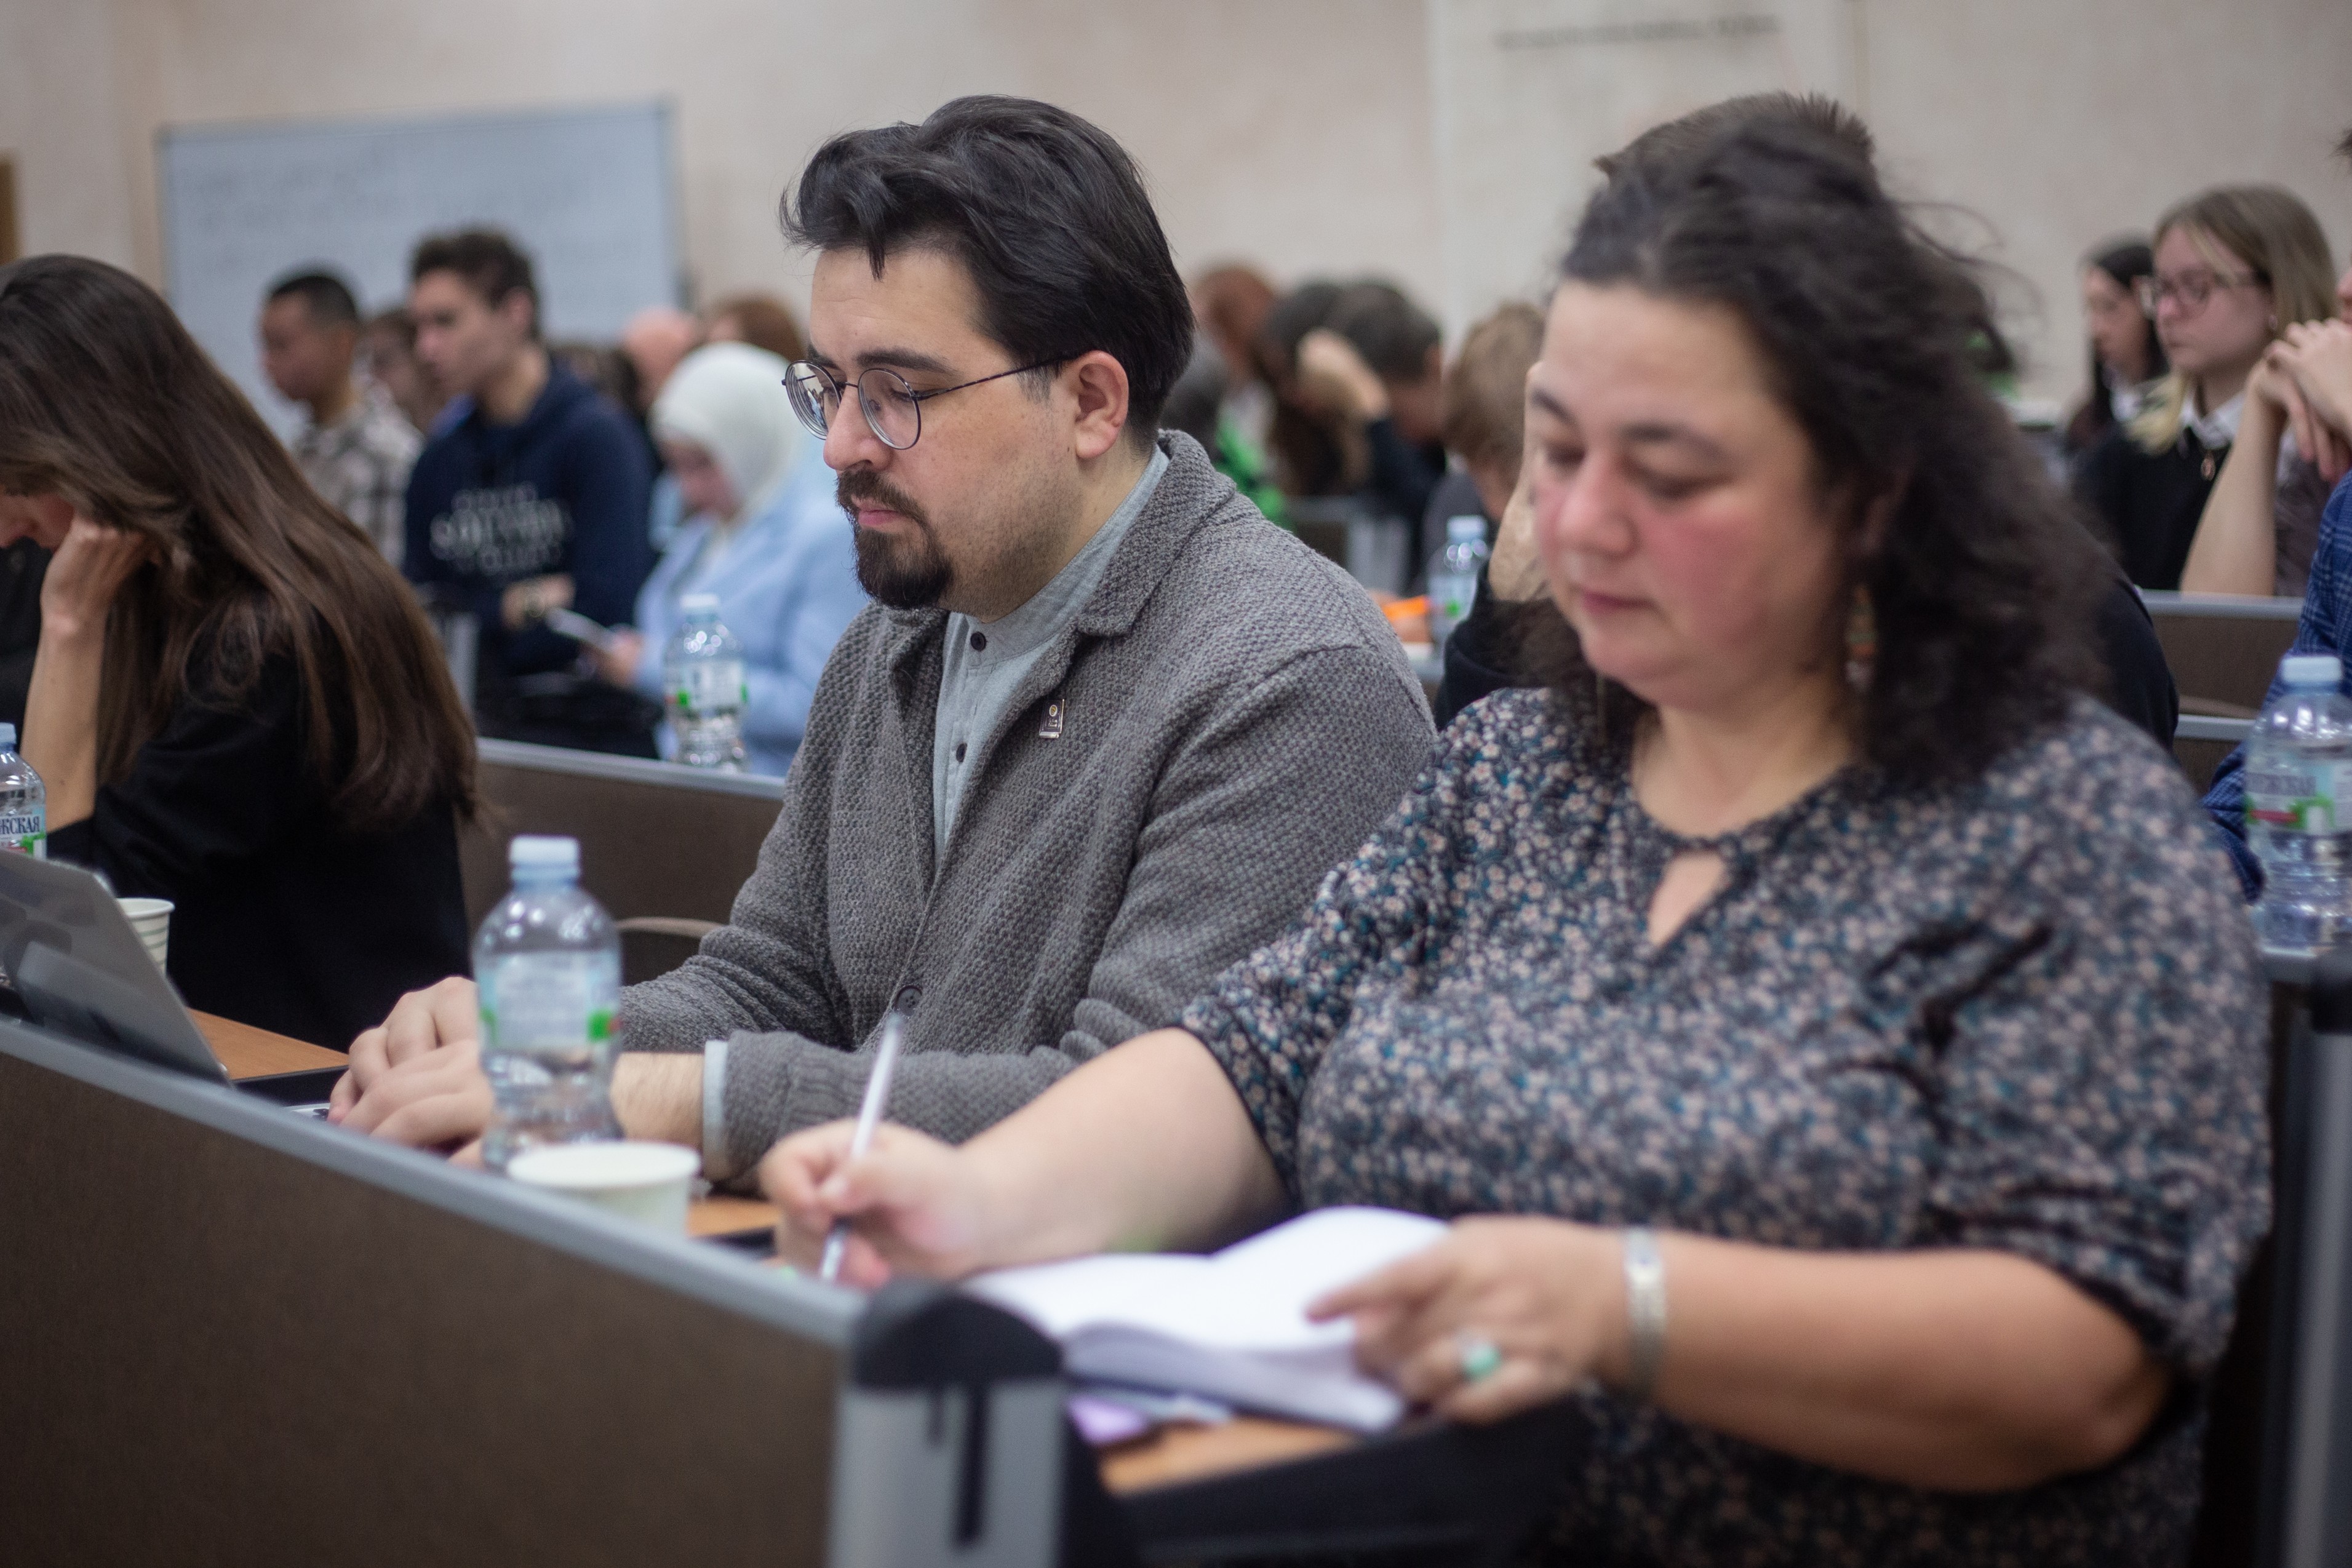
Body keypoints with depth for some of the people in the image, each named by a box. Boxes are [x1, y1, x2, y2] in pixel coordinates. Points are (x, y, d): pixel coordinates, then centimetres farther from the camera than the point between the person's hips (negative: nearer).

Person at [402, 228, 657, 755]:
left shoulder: (598, 435, -6)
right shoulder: (440, 458, 13)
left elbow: (606, 609, -11)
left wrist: (477, 618, 0)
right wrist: (516, 607, -2)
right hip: (480, 726, 5)